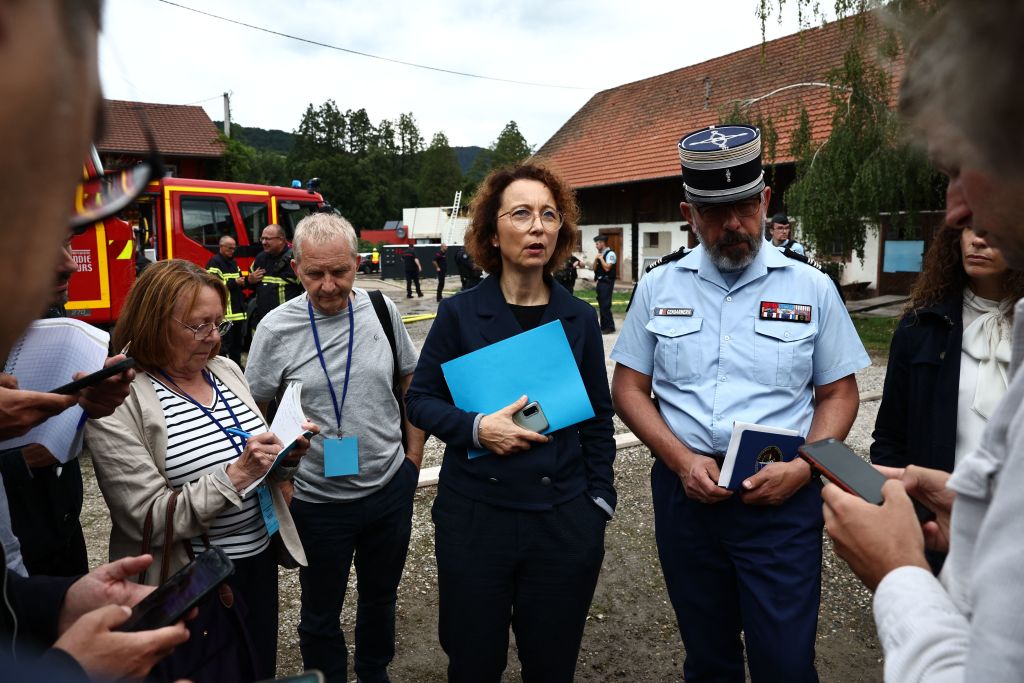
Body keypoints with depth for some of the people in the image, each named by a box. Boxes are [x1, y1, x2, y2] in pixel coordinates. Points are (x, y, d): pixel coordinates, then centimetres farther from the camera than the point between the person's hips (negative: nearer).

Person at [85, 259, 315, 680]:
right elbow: (149, 519, -20)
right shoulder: (119, 402, -17)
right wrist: (235, 475, -27)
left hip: (260, 558, 6)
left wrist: (286, 456, -10)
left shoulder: (227, 371, 2)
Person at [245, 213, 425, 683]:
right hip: (317, 499, -2)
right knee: (321, 613, 17)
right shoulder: (276, 329, -12)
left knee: (381, 596, 24)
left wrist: (413, 454, 3)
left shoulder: (381, 309, -5)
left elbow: (411, 384, 5)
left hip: (390, 489, 3)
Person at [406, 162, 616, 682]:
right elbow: (420, 400, 0)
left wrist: (599, 498, 3)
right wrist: (476, 427, -17)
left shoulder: (580, 319, 2)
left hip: (565, 520, 2)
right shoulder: (459, 313, -4)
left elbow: (597, 418, 8)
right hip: (475, 516, -1)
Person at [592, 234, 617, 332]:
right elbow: (595, 268, 15)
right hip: (600, 282, 9)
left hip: (607, 282, -9)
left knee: (605, 305, -10)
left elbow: (607, 268, -20)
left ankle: (610, 327, -2)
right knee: (601, 305, 12)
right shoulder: (600, 254, 13)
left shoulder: (610, 254, -11)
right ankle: (603, 326, 19)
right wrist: (596, 259, 1)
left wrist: (601, 258, -11)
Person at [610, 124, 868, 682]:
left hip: (782, 500, -1)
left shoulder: (811, 288, 1)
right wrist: (681, 460, -11)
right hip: (684, 493, 2)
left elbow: (839, 394, 5)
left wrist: (803, 467, -13)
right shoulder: (658, 288, 3)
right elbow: (628, 389, 4)